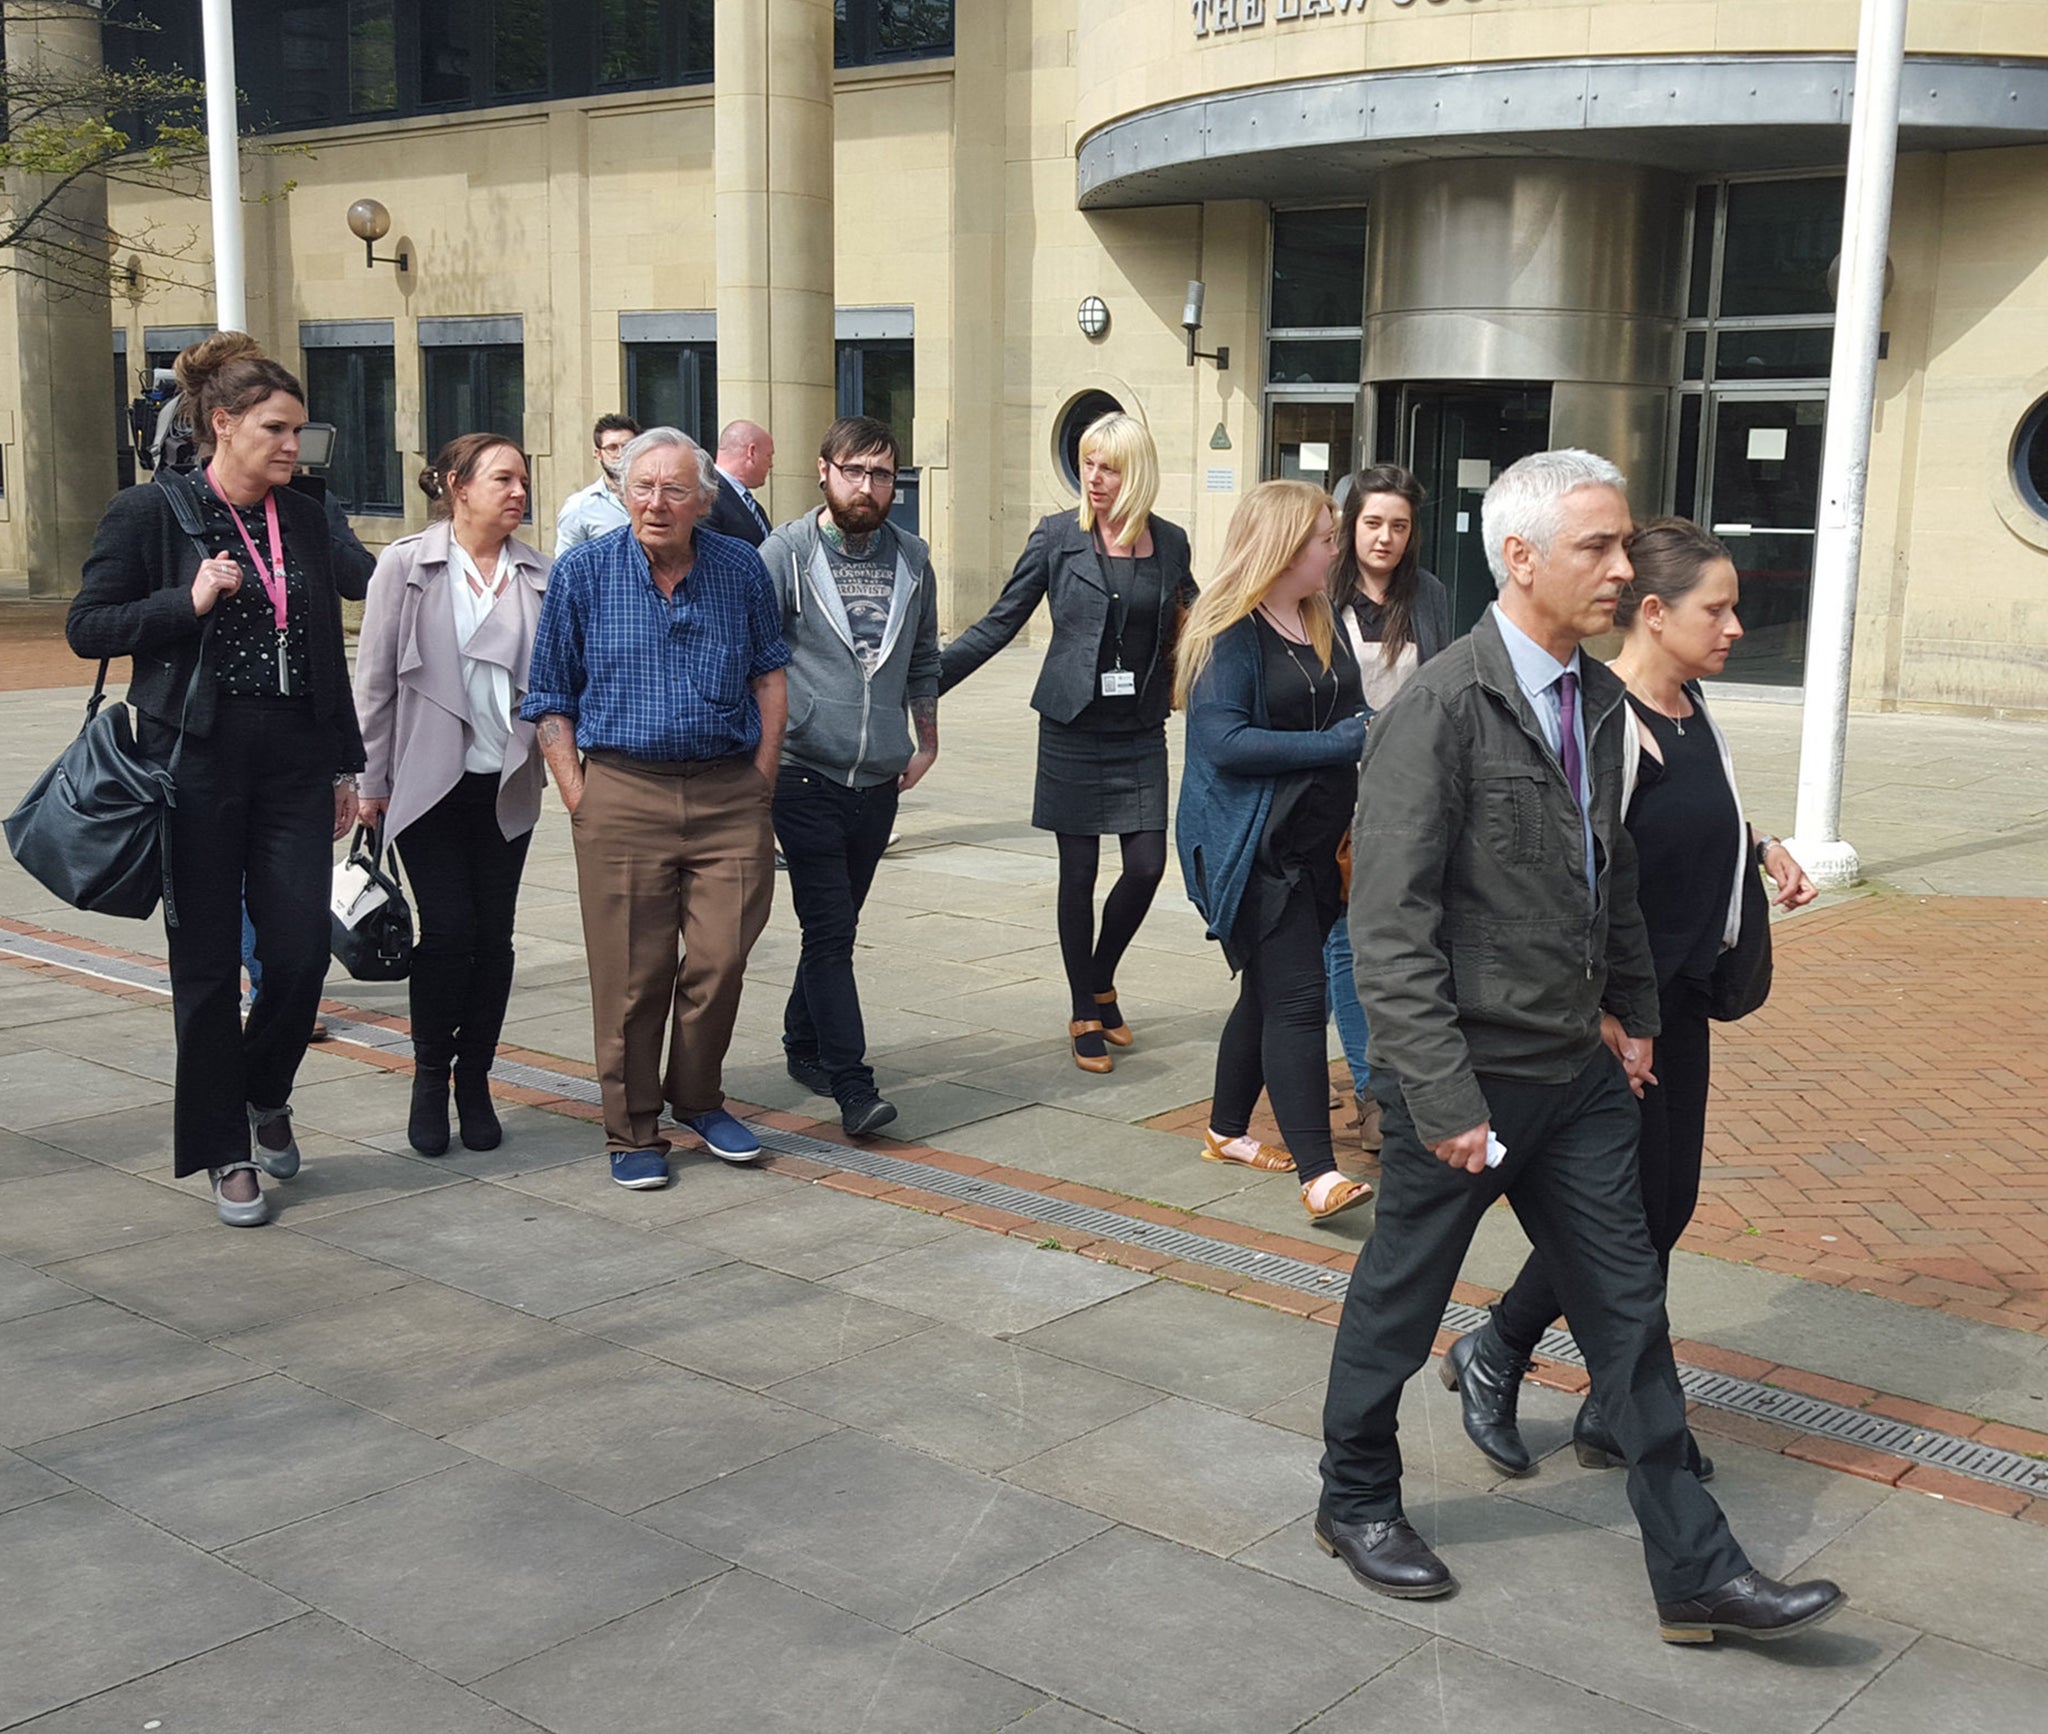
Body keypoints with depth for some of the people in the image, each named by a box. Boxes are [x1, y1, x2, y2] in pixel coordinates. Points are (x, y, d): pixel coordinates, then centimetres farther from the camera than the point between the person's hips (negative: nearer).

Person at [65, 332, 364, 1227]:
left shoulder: (304, 518, 10)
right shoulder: (151, 512, -4)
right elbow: (86, 625, -3)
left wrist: (343, 766, 13)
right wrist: (187, 602, -17)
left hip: (293, 765, 4)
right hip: (197, 765, -4)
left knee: (302, 953, -3)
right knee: (207, 966, 4)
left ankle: (266, 1094, 27)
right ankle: (223, 1151, 18)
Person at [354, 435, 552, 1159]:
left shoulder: (539, 575, 5)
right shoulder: (406, 565, -1)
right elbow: (375, 678, 0)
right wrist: (372, 781, -1)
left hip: (508, 786, 3)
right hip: (430, 781, -3)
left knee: (494, 936, 5)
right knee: (447, 930, -7)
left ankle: (475, 1080, 20)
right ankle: (430, 1077, 13)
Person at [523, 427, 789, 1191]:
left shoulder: (742, 569, 6)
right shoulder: (581, 572, 1)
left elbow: (769, 672, 15)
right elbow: (550, 701, 4)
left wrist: (762, 778, 7)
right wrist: (578, 799, -3)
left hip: (730, 793, 2)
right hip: (624, 793, -1)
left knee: (721, 959, 1)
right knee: (631, 972, 0)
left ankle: (698, 1098, 24)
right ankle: (633, 1131, 14)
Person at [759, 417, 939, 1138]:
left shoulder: (911, 559, 9)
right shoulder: (784, 554, -5)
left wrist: (927, 743, 20)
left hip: (879, 779, 5)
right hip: (806, 774, -4)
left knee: (836, 922, 15)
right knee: (831, 929, -8)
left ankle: (804, 1045, 32)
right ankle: (853, 1085, -7)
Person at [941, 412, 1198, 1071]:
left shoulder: (1170, 543, 4)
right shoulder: (1057, 536, -3)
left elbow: (1189, 628, 19)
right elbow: (1000, 623, -1)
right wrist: (926, 680, -6)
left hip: (1141, 732, 2)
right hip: (1073, 728, -2)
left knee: (1146, 865, -3)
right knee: (1078, 872, 2)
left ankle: (1102, 982, 24)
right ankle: (1084, 1016, 17)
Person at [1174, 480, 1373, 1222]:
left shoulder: (1322, 621, 11)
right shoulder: (1230, 633, -13)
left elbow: (1347, 715, 21)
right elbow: (1223, 742, -21)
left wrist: (1374, 729, -2)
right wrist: (1339, 743, -21)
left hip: (1316, 843, 8)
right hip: (1252, 848, -8)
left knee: (1270, 992, 16)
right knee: (1297, 999, -12)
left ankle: (1227, 1130, 31)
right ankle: (1317, 1174, -12)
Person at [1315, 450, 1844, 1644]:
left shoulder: (1599, 698, 5)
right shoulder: (1442, 708, -19)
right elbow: (1392, 926, -21)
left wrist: (1636, 1011, 15)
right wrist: (1444, 1101, -22)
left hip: (1579, 1073, 7)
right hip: (1470, 1075, -7)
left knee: (1628, 1308, 11)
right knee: (1401, 1300, 12)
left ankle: (1696, 1569, 20)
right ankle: (1357, 1501, 34)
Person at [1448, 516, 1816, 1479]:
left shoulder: (1693, 710, 8)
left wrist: (1762, 848, 6)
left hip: (1680, 999, 9)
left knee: (1666, 1203, 11)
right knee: (1625, 1206, -2)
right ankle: (1493, 1355, 20)